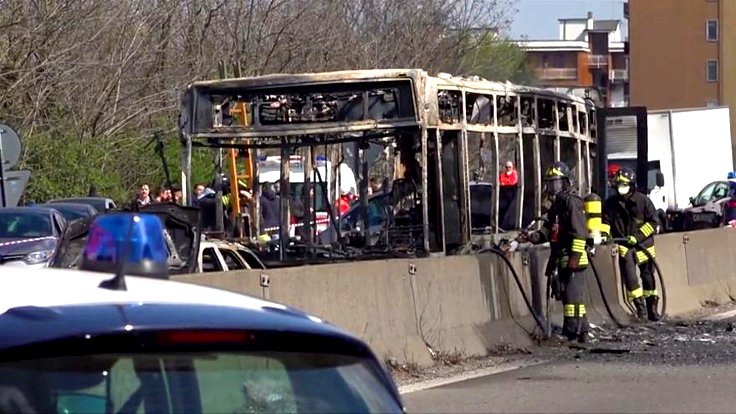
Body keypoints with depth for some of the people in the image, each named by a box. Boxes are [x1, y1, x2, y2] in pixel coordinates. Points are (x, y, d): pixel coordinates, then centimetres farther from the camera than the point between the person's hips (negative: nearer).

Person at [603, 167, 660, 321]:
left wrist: (637, 236, -16)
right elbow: (606, 221, 6)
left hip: (643, 244, -1)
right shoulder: (611, 203, 2)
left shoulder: (643, 200, -7)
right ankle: (640, 305, -7)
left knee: (648, 277, 7)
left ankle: (652, 308, 18)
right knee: (629, 277, -16)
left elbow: (652, 222, -7)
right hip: (624, 246, 1)